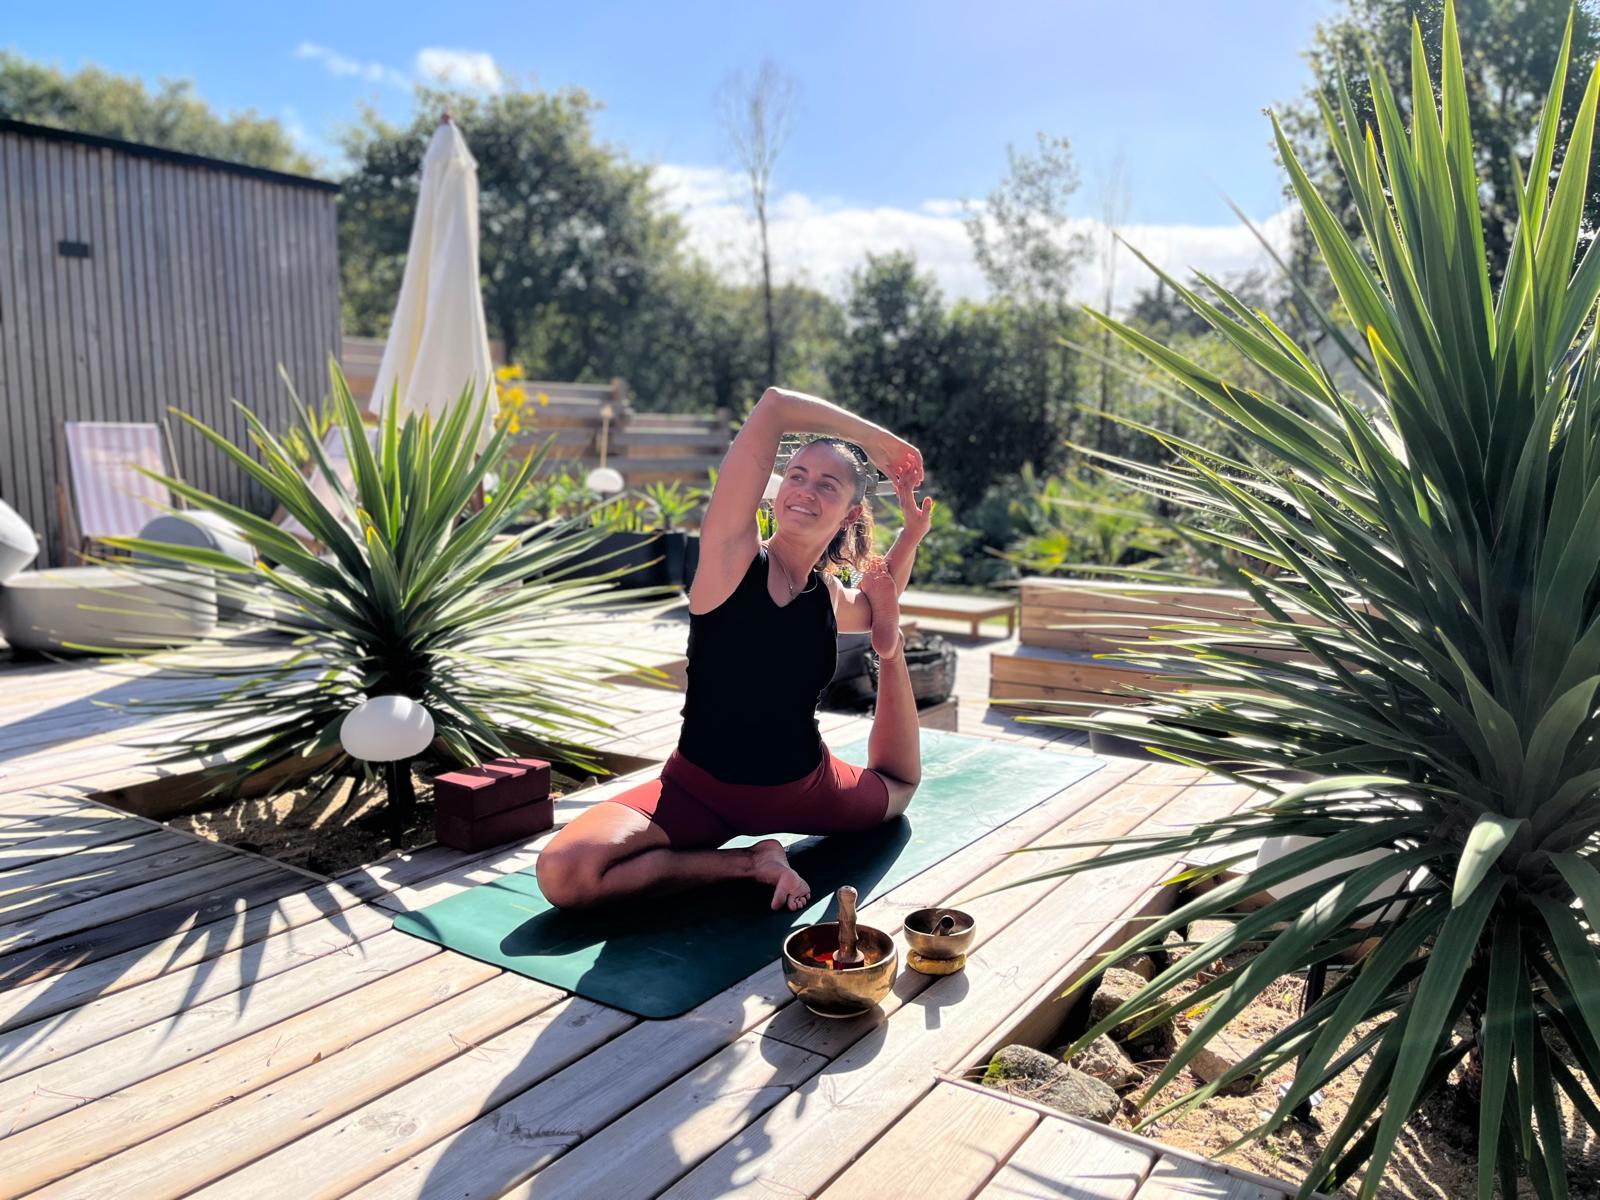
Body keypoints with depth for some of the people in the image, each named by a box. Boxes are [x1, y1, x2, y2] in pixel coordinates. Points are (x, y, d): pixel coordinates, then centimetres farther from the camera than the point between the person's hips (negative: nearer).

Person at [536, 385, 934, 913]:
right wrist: (878, 441, -14)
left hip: (804, 789, 6)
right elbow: (775, 405, -28)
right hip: (701, 790, -5)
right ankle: (750, 861, -14)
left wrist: (911, 535, 5)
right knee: (562, 874, -28)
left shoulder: (830, 597, -3)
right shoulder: (731, 555, -20)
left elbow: (877, 609, 23)